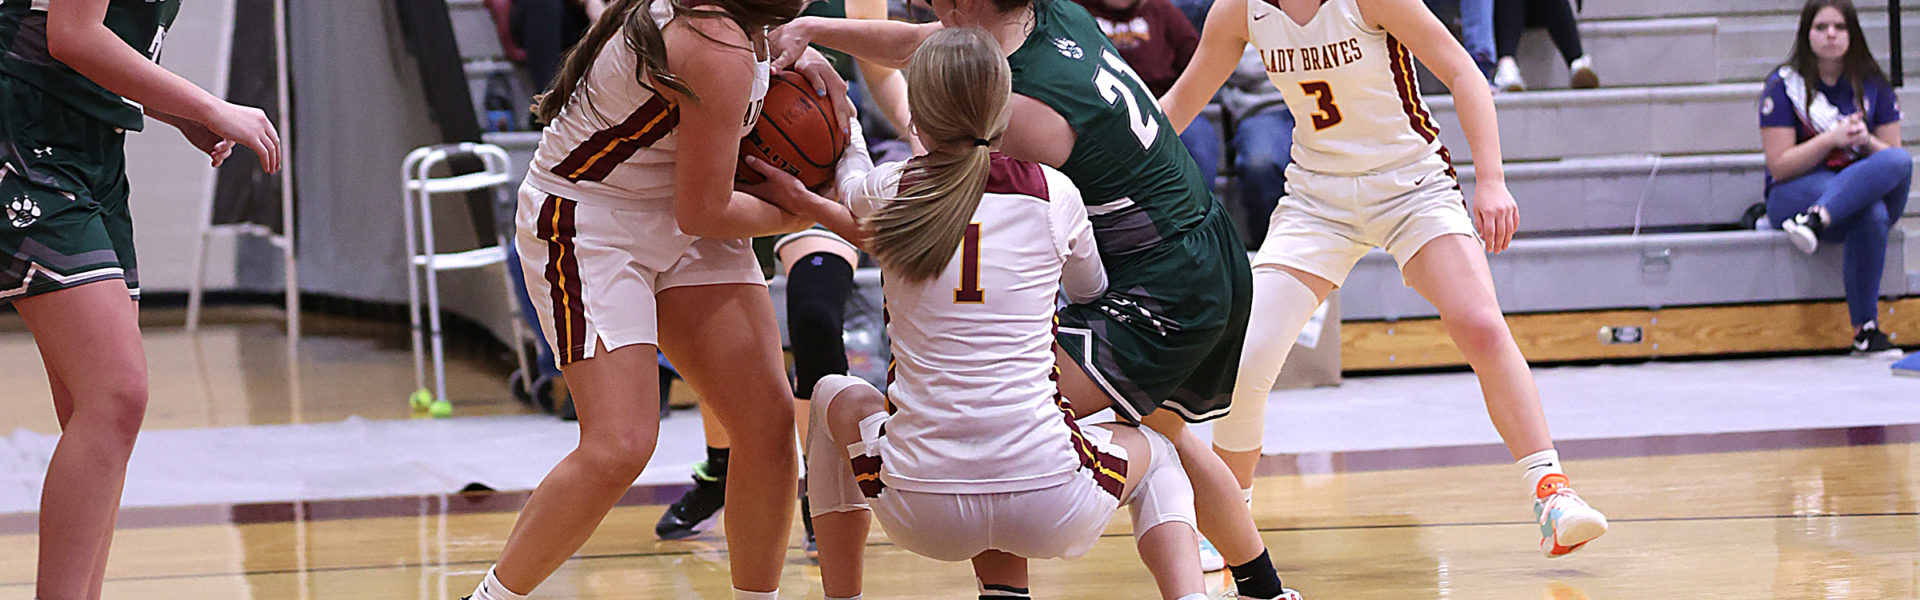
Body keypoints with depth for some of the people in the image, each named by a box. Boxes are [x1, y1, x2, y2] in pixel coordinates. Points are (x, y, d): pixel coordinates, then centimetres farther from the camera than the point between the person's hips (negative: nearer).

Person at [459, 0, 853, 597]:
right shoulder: (719, 51, -30)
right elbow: (700, 211, -21)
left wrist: (796, 60, 3)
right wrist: (791, 216, -3)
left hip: (678, 233, 9)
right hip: (589, 229, -9)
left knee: (770, 420, -2)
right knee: (620, 446, -19)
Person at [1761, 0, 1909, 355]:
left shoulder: (1873, 84, 10)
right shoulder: (1784, 86, 0)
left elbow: (1894, 157, 8)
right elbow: (1779, 167, -5)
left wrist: (1866, 142, -14)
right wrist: (1832, 139, -17)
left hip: (1873, 188, 4)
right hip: (1794, 195, -4)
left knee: (1900, 162, -34)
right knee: (1870, 214, -37)